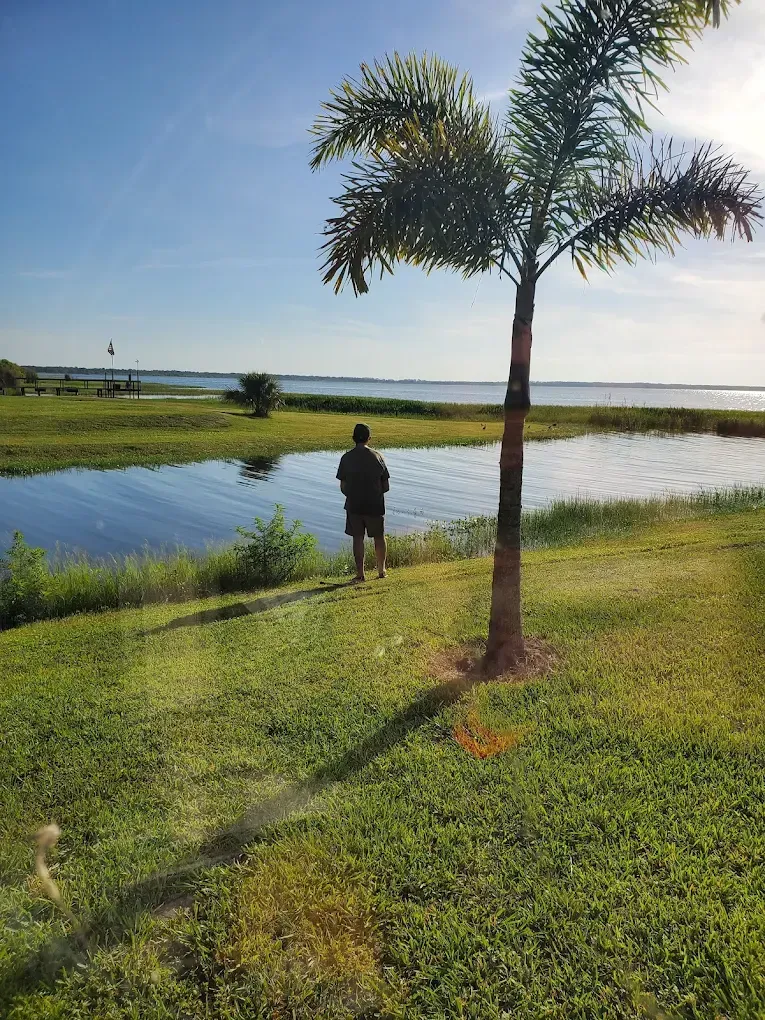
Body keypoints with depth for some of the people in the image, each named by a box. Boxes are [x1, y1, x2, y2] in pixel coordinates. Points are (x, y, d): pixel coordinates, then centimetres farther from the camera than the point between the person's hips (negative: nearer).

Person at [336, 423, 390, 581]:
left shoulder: (346, 458, -5)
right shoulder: (377, 457, -5)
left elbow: (343, 487, -2)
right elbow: (386, 486, -2)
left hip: (354, 505, 0)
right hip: (375, 504, 0)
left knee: (357, 538, 8)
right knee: (379, 537, 16)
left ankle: (360, 574, 9)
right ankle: (381, 571, 24)